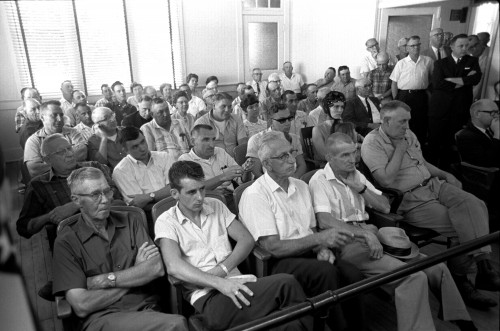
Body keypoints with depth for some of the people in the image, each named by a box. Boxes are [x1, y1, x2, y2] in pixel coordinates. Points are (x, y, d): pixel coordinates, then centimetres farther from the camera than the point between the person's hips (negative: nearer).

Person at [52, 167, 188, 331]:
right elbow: (81, 306, -8)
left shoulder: (129, 221, 11)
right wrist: (137, 273, -4)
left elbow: (157, 268, -1)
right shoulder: (66, 242, 2)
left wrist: (106, 280, -8)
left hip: (146, 309, 5)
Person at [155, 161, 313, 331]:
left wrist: (221, 270, -7)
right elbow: (174, 267, -14)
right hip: (206, 297, -5)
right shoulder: (165, 222, 2)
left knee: (286, 282, -28)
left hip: (234, 284, 5)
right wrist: (219, 283, -23)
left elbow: (247, 240, 9)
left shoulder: (216, 206, 16)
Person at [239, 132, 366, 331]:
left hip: (308, 254, 6)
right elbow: (273, 247, -16)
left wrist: (322, 248, -7)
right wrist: (320, 238, -21)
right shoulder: (255, 195, -10)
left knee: (352, 274, -20)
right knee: (326, 272, -29)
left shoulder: (301, 186, 13)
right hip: (278, 262, -6)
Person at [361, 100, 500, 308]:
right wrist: (399, 150, -14)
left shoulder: (408, 134, 15)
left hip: (433, 185, 8)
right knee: (459, 225, -20)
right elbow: (386, 180, -21)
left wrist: (445, 175, 13)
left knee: (474, 205, -17)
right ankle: (459, 280, -1)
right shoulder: (372, 143, -11)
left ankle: (483, 267, -18)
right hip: (410, 200, -8)